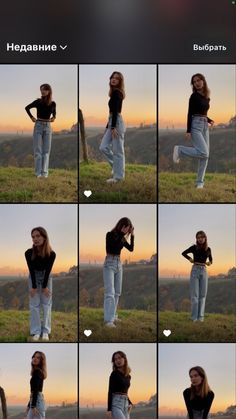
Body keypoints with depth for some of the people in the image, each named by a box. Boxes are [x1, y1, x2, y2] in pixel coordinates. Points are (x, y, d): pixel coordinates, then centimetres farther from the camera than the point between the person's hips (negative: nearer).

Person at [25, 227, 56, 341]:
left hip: (46, 278, 0)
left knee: (46, 304, 2)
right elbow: (31, 270, -19)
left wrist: (45, 286, -16)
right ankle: (36, 331, 5)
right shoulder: (29, 253, -26)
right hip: (33, 278, 0)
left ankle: (45, 331, 8)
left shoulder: (51, 254, -28)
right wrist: (34, 287, -17)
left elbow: (48, 271, -19)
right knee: (34, 305, 0)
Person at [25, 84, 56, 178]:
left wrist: (53, 117, 3)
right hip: (38, 126, -2)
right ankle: (38, 172, -1)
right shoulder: (38, 101, -3)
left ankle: (45, 172, 4)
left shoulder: (53, 104, 1)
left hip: (48, 127, 2)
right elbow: (27, 108, 12)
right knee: (38, 150, -2)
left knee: (46, 151, 2)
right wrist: (31, 117, 5)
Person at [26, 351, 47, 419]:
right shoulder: (37, 372, 19)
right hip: (35, 401, 10)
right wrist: (29, 405, 26)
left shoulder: (37, 372, -9)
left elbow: (36, 390, -18)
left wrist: (33, 406, -24)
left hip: (37, 402, -10)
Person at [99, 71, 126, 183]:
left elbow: (116, 110, -19)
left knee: (117, 151, -3)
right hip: (112, 122, 9)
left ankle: (118, 176, 2)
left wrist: (113, 127, -25)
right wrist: (109, 126, 24)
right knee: (103, 147, 6)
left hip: (116, 123, -9)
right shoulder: (114, 92, 16)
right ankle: (116, 166, 20)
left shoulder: (117, 92, -11)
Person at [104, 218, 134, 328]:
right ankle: (108, 320, -19)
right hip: (109, 264, -8)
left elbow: (131, 249, 7)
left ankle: (113, 316, 20)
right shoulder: (110, 234, -11)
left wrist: (132, 235, -3)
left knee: (117, 292, 11)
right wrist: (122, 234, -24)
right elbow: (114, 246, -24)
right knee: (110, 292, -14)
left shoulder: (122, 238, 8)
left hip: (119, 264, 8)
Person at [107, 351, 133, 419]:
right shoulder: (114, 374, -6)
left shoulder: (128, 376, 13)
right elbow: (110, 392, -9)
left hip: (125, 403, 7)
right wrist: (109, 409, -15)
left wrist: (130, 403, 9)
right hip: (116, 403, -7)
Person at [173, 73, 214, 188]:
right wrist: (188, 131, -15)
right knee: (203, 153, -19)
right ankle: (179, 150, 0)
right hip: (196, 125, -7)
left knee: (205, 155, 3)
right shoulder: (194, 96, -8)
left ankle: (200, 181, 9)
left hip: (205, 126, 7)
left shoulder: (207, 97, 13)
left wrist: (209, 120, 4)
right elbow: (190, 113, -10)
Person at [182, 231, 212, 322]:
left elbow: (210, 259, 21)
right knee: (194, 294, -3)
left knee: (203, 294, 4)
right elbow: (183, 253, 10)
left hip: (204, 271, 3)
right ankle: (194, 316, -2)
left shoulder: (208, 249, 6)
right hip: (195, 270, -3)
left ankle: (201, 316, 9)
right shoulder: (194, 247, -1)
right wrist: (189, 258, -4)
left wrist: (209, 262, 0)